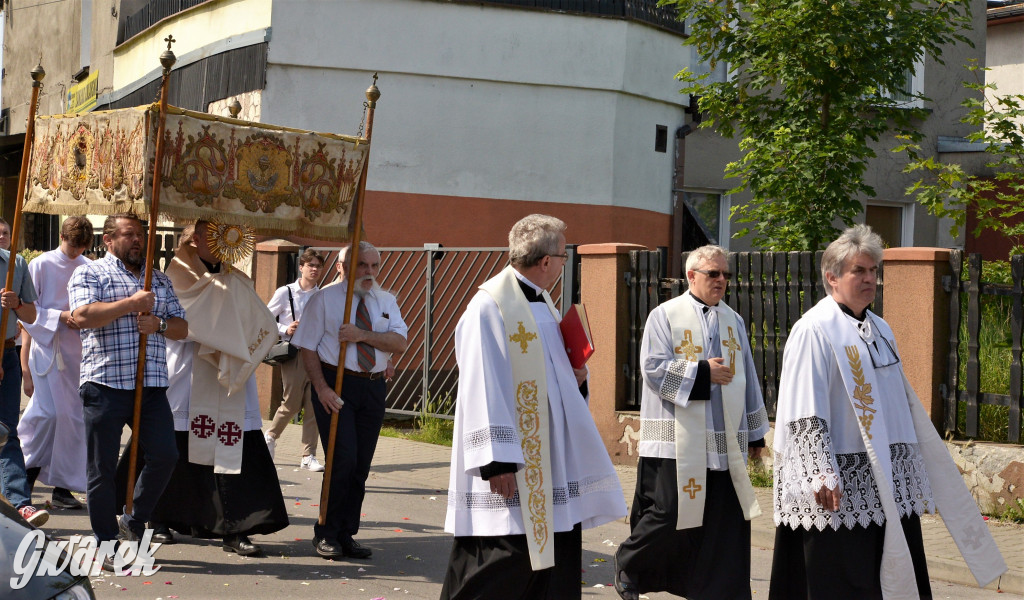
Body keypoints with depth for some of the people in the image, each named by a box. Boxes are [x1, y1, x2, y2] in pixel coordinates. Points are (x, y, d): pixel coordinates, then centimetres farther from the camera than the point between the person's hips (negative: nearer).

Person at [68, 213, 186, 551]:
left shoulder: (159, 279, 20)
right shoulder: (89, 273, 4)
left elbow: (182, 327, 17)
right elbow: (82, 316, -13)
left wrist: (159, 324, -5)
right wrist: (130, 304, -13)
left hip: (152, 385, 4)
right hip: (105, 384, -4)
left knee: (164, 456, -5)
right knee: (102, 467, 1)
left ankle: (134, 521, 17)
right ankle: (106, 545, 12)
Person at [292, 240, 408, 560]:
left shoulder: (386, 302, 11)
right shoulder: (324, 298, 0)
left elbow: (400, 342, -3)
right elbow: (307, 347, -5)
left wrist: (362, 335, -18)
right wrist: (321, 389, -15)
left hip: (373, 387, 5)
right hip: (335, 383, -5)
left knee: (361, 465, 7)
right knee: (343, 459, -13)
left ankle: (346, 535, 17)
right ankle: (326, 534, 2)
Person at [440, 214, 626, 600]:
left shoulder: (542, 303, 15)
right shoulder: (491, 306, -14)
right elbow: (482, 387, -19)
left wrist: (576, 376, 4)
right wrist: (496, 460, -22)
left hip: (550, 458, 9)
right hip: (515, 463, -9)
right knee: (505, 559, -7)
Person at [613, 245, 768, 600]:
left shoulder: (733, 321, 14)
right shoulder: (665, 315, -1)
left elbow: (748, 380, 17)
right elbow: (653, 367, -10)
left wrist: (755, 433, 17)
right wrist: (703, 372, -12)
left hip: (724, 443, 5)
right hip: (676, 442, -5)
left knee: (724, 524, 1)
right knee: (667, 516, -5)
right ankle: (629, 565, 21)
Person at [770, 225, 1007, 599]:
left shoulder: (879, 330, 14)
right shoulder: (814, 331, -11)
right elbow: (804, 414, -17)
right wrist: (821, 476, -23)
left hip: (889, 486, 8)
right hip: (841, 489, -8)